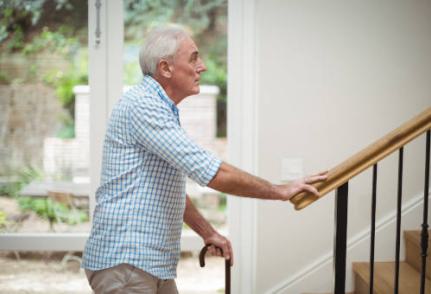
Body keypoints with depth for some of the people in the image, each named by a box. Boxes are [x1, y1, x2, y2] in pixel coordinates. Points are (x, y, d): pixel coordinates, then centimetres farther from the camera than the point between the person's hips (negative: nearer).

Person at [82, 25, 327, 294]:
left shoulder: (161, 110, 17)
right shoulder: (142, 105, -17)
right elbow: (213, 173, -22)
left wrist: (208, 233, 20)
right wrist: (280, 191, -12)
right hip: (124, 262, -10)